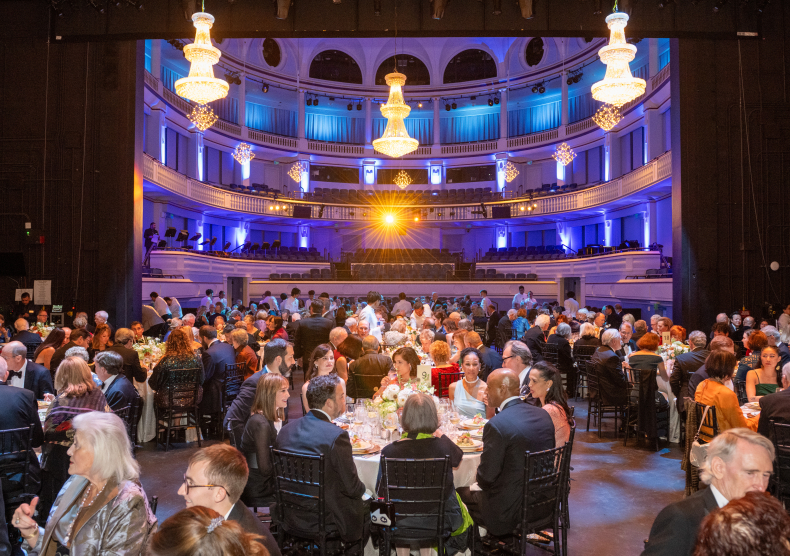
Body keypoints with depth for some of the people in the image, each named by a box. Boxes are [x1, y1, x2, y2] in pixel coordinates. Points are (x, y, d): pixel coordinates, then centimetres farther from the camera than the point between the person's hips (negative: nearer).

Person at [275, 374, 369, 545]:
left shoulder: (286, 429, -4)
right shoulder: (337, 436, -24)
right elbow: (353, 488, -18)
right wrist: (362, 488, 4)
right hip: (327, 522, -6)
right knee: (367, 506, 20)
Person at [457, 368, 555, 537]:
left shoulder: (496, 425, -24)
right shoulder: (544, 415, -1)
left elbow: (487, 476, -19)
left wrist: (479, 479, 5)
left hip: (508, 510, -7)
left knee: (460, 493, 14)